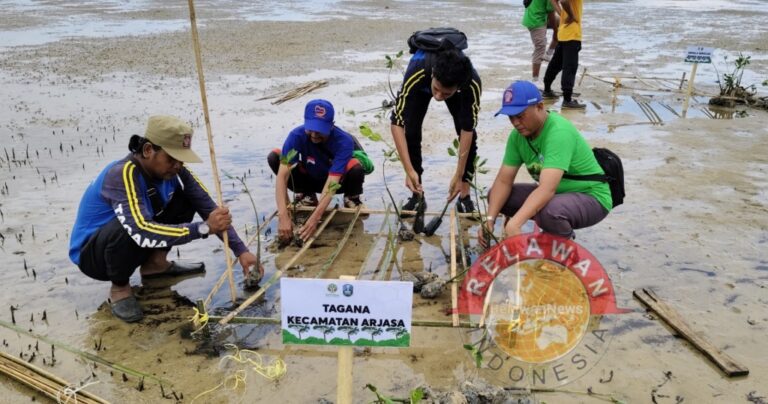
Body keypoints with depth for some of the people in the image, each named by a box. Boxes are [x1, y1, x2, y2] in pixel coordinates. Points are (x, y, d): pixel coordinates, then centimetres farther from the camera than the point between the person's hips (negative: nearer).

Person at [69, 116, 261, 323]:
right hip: (91, 254, -6)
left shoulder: (172, 170, -13)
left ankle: (155, 264, 4)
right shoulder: (122, 175, -33)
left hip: (135, 244, 6)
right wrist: (204, 228, -43)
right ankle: (119, 288, -9)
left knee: (186, 199, -7)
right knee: (126, 228, -39)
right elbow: (142, 232, -44)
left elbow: (208, 206, -11)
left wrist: (241, 250, -18)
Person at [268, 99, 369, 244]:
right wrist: (283, 216, -48)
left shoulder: (344, 141, -33)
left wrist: (315, 218, -52)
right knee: (274, 157, -22)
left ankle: (351, 198, -1)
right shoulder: (297, 135, -28)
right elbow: (282, 175, -35)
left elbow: (332, 183, -39)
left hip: (339, 181, -2)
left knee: (356, 168, -38)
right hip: (312, 179, 3)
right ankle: (307, 196, 3)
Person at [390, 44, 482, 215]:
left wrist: (459, 175, -32)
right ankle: (417, 196, 0)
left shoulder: (472, 83, -42)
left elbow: (467, 130, -33)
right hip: (422, 83, 0)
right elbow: (397, 123, -43)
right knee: (411, 132, -15)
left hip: (457, 80, 0)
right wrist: (409, 171, -47)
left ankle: (465, 196, 1)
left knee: (469, 134, -13)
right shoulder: (417, 73, -46)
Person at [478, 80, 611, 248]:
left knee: (548, 211, -39)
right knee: (496, 196, -2)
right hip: (555, 193, 8)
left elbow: (547, 189, -41)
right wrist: (490, 218, -22)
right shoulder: (518, 135, -7)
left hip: (590, 197, -8)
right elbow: (503, 181, -7)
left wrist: (513, 225, -51)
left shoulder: (559, 132, -30)